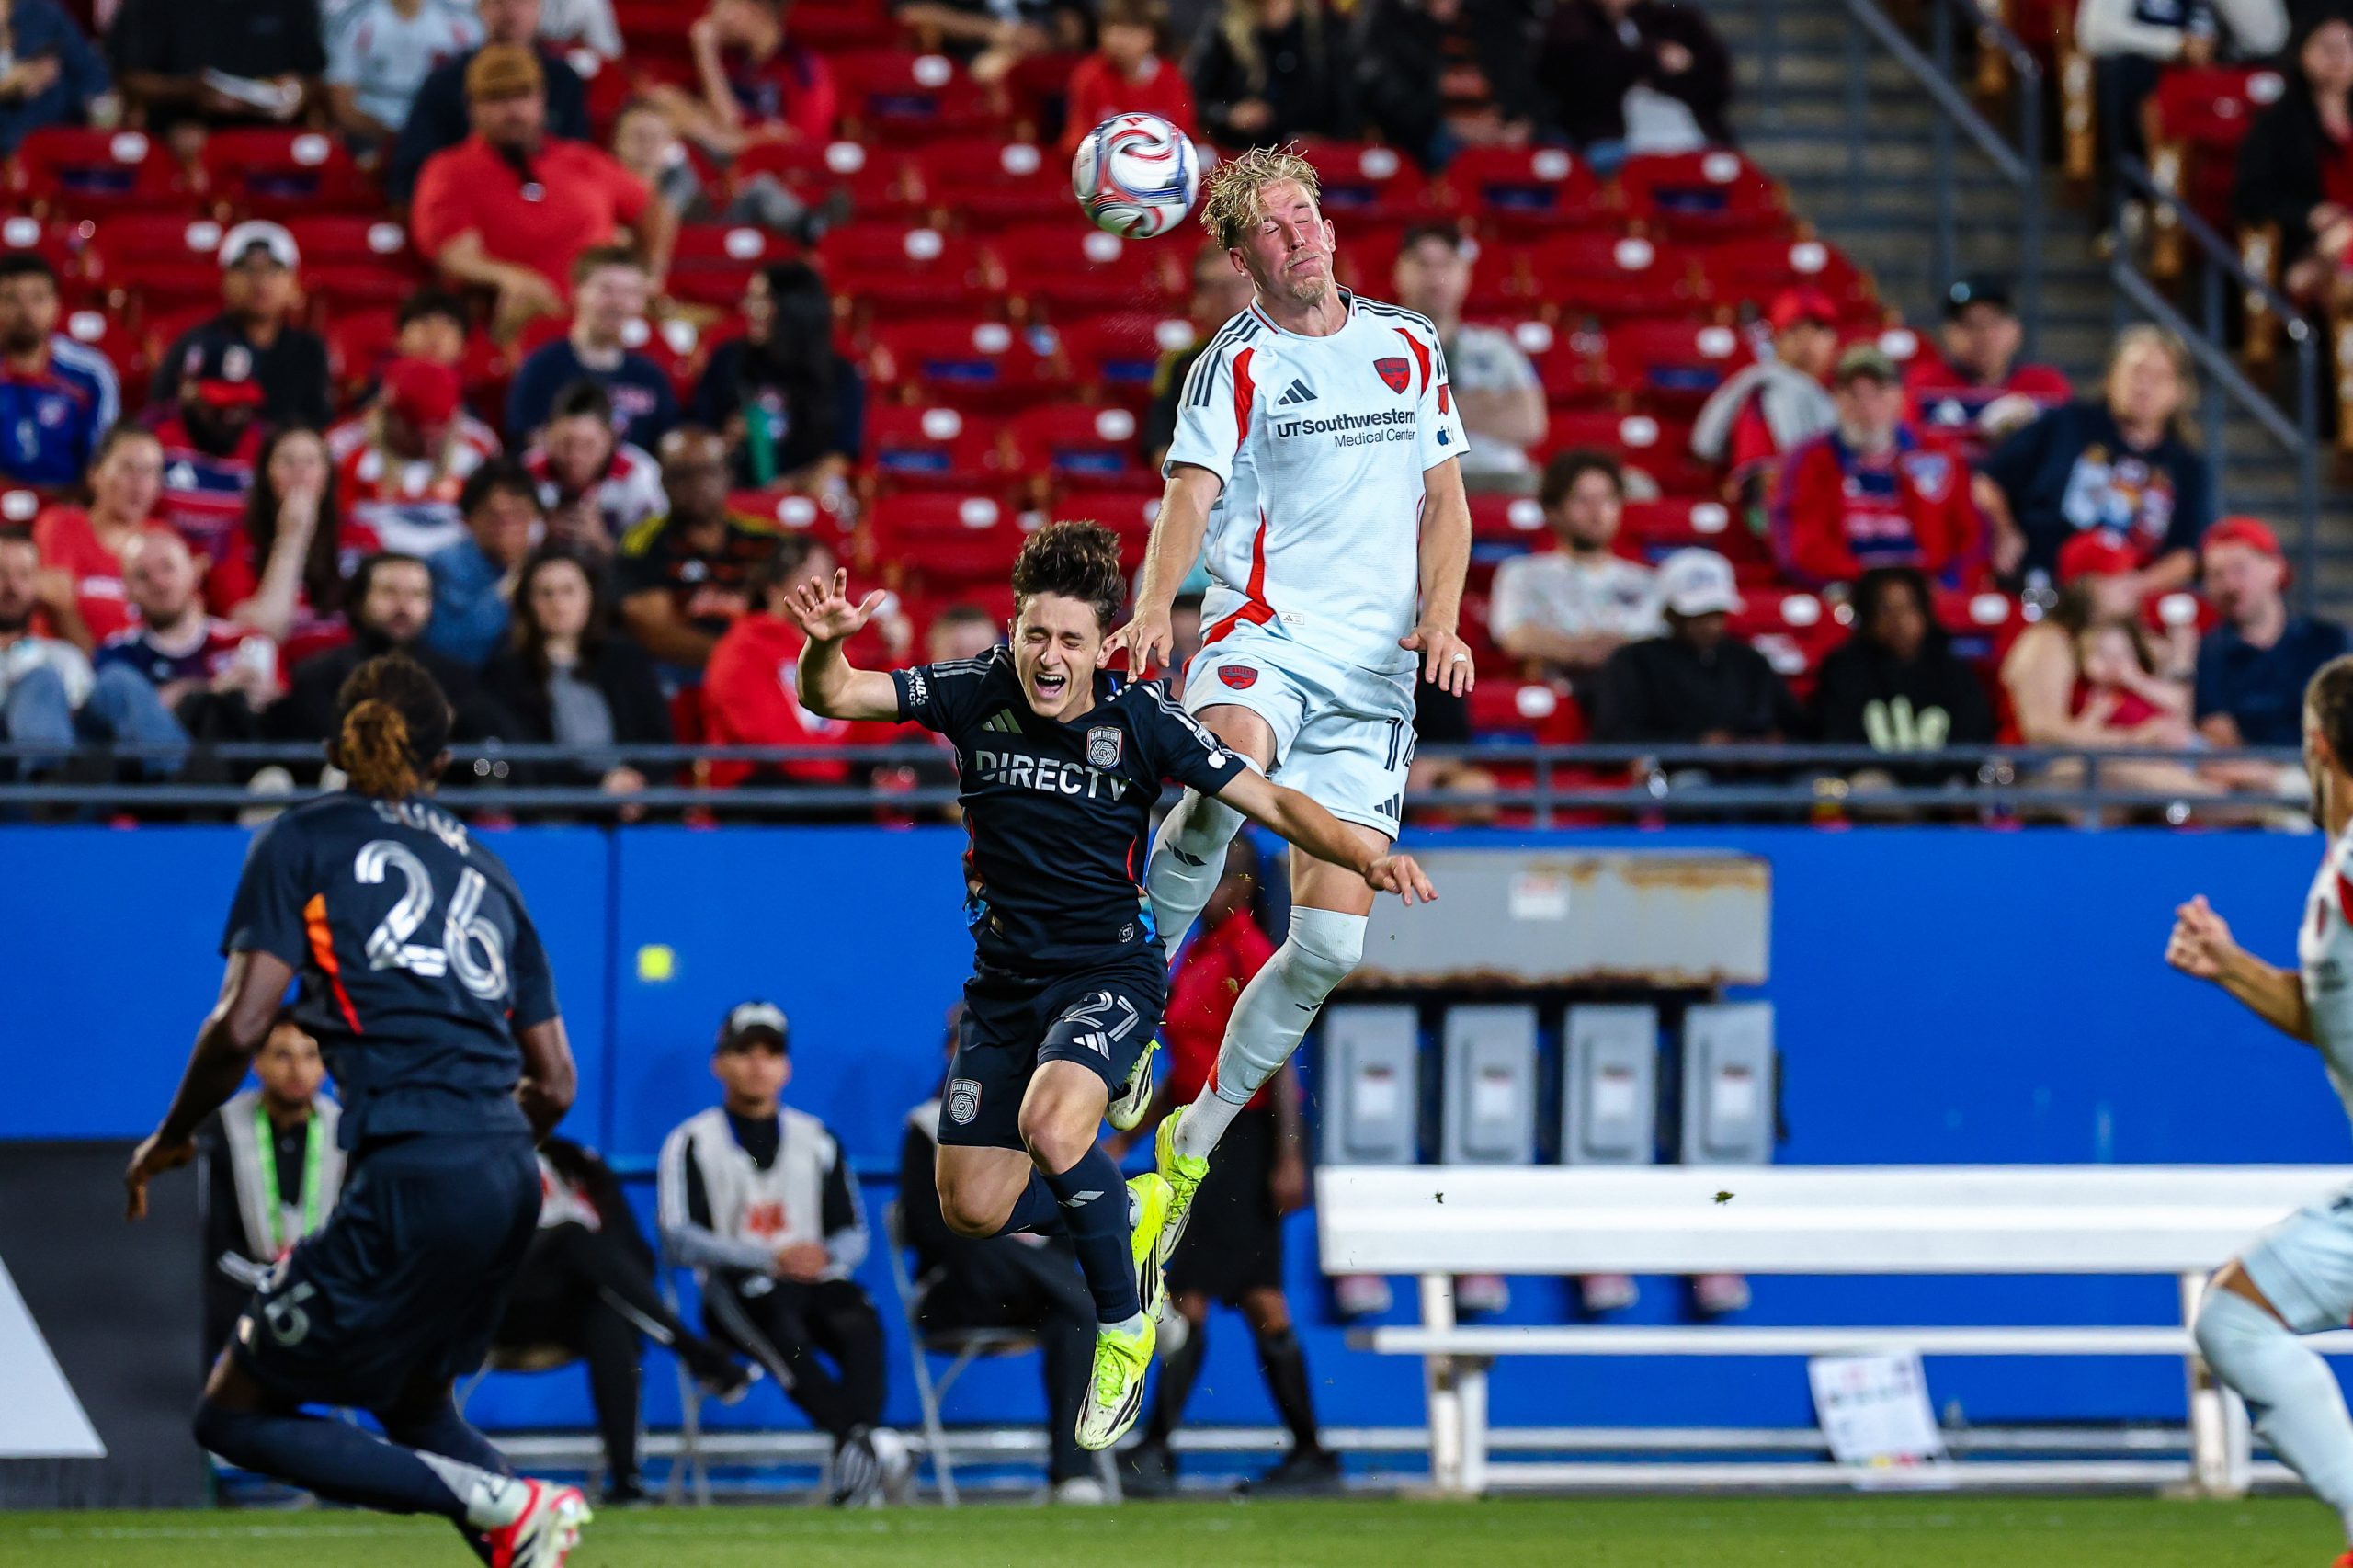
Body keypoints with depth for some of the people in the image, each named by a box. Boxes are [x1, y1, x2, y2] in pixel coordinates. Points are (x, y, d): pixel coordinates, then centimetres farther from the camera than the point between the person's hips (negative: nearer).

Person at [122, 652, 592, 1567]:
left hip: (411, 1178, -7)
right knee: (407, 1400, 28)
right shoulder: (481, 867, 21)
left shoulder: (302, 841, 5)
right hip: (509, 1183, 7)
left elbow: (241, 1025, -6)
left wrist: (171, 1140, 10)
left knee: (237, 1416, 3)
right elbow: (555, 1083, 20)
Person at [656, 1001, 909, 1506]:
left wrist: (825, 1257, -10)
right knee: (779, 1322, -39)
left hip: (815, 1280, 3)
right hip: (734, 1290, -3)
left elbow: (854, 1235, 16)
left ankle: (855, 1463, -53)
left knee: (859, 1317, -33)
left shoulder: (816, 1140, 21)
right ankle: (865, 1442, -55)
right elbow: (678, 1238, -5)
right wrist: (772, 1259, -17)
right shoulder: (694, 1142, 8)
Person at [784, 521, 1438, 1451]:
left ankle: (1124, 1324, -11)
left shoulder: (1139, 721, -14)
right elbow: (832, 696, -14)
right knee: (972, 1209, 4)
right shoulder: (976, 696, -8)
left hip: (1110, 971, -4)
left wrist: (1368, 855, -26)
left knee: (1048, 1124, -33)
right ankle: (1130, 1208, 33)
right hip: (1006, 979, 4)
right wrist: (825, 642, -38)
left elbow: (1273, 803, -9)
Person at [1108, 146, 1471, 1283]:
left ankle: (1196, 1140, 14)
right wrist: (1154, 607, -32)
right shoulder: (1236, 365, 2)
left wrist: (1439, 617, 0)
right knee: (1227, 778, -40)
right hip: (1263, 634, -4)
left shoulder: (1410, 347, 15)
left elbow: (1445, 499, 19)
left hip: (1376, 675, 4)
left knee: (1329, 944, -4)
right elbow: (1190, 496, -12)